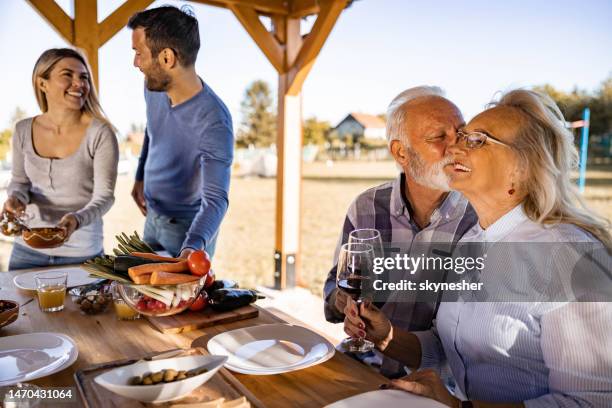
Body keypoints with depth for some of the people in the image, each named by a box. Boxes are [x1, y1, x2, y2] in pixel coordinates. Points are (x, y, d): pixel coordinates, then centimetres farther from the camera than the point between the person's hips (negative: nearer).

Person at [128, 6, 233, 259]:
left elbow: (215, 199, -37)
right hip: (153, 217, 7)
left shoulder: (213, 122, -33)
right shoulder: (154, 89, -10)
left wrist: (193, 246, -53)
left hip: (188, 229, -7)